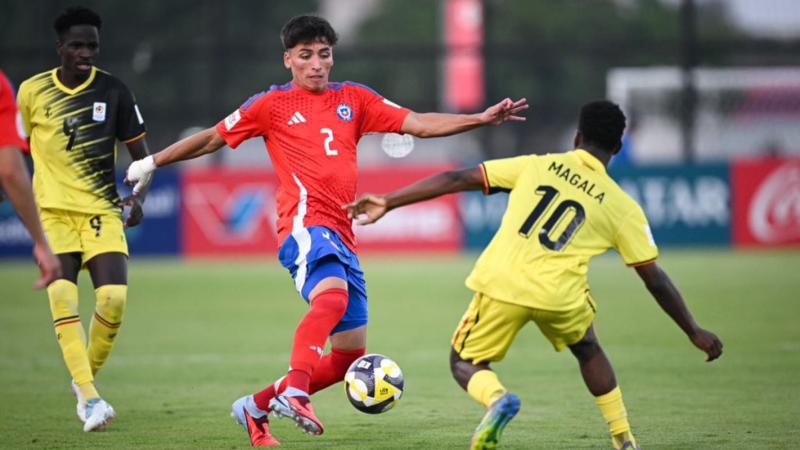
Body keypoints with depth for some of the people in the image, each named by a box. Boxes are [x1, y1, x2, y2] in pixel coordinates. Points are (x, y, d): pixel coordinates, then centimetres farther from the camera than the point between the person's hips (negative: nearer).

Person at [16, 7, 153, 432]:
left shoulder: (113, 91, 1)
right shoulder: (32, 91, 1)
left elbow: (142, 154, 5)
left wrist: (138, 196, -10)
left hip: (102, 212, 0)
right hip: (52, 210, 0)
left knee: (114, 298, -14)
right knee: (62, 297, -18)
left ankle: (87, 376, 11)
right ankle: (88, 397, -17)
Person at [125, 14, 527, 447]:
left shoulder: (353, 99, 17)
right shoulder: (272, 105, 7)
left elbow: (418, 124, 12)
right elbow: (211, 139, 15)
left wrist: (481, 119, 2)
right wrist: (151, 163, 19)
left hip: (341, 236, 6)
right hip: (306, 224, -6)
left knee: (351, 355, 7)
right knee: (332, 295, -38)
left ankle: (257, 406, 20)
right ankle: (294, 391, -51)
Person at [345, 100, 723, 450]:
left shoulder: (536, 166, 12)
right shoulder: (622, 207, 10)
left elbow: (457, 179, 6)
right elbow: (655, 280, 10)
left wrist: (388, 203, 11)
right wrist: (695, 333, 21)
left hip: (501, 283, -1)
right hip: (560, 294, 1)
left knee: (464, 363, 20)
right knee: (588, 350, 33)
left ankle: (495, 398, -14)